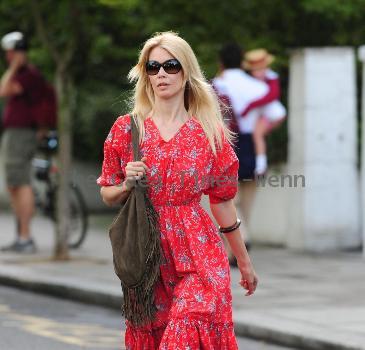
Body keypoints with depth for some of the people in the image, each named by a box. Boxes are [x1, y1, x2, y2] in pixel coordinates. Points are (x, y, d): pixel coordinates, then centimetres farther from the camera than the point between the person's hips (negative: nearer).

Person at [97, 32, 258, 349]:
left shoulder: (210, 132, 1)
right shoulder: (126, 129, 1)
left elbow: (222, 200, 9)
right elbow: (108, 195, 11)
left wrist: (244, 262, 14)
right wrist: (127, 185, -12)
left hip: (198, 254, -1)